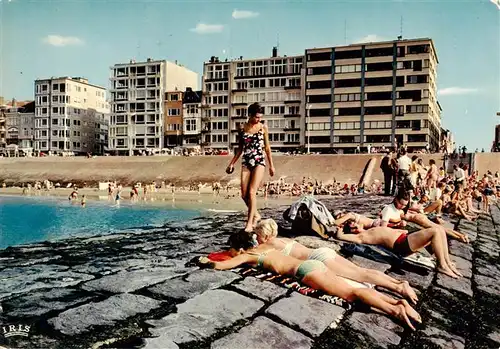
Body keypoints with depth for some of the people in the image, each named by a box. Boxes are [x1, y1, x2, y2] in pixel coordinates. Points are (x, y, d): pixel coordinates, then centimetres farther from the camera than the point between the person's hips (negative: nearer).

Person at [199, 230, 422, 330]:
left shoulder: (246, 255, 6)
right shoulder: (261, 247, 27)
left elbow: (220, 266, 2)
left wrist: (207, 261, 23)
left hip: (306, 270, -8)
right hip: (312, 264, 8)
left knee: (351, 293, -19)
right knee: (352, 289, -2)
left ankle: (395, 310, -30)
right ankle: (398, 301, -13)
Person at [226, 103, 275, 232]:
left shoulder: (263, 127, 2)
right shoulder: (242, 128, 7)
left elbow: (267, 147, 8)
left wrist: (271, 165, 9)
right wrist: (232, 163, 14)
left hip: (259, 162, -3)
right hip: (246, 162, 3)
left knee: (252, 192, -13)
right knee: (244, 195, 0)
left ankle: (250, 223, -8)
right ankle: (256, 215, 24)